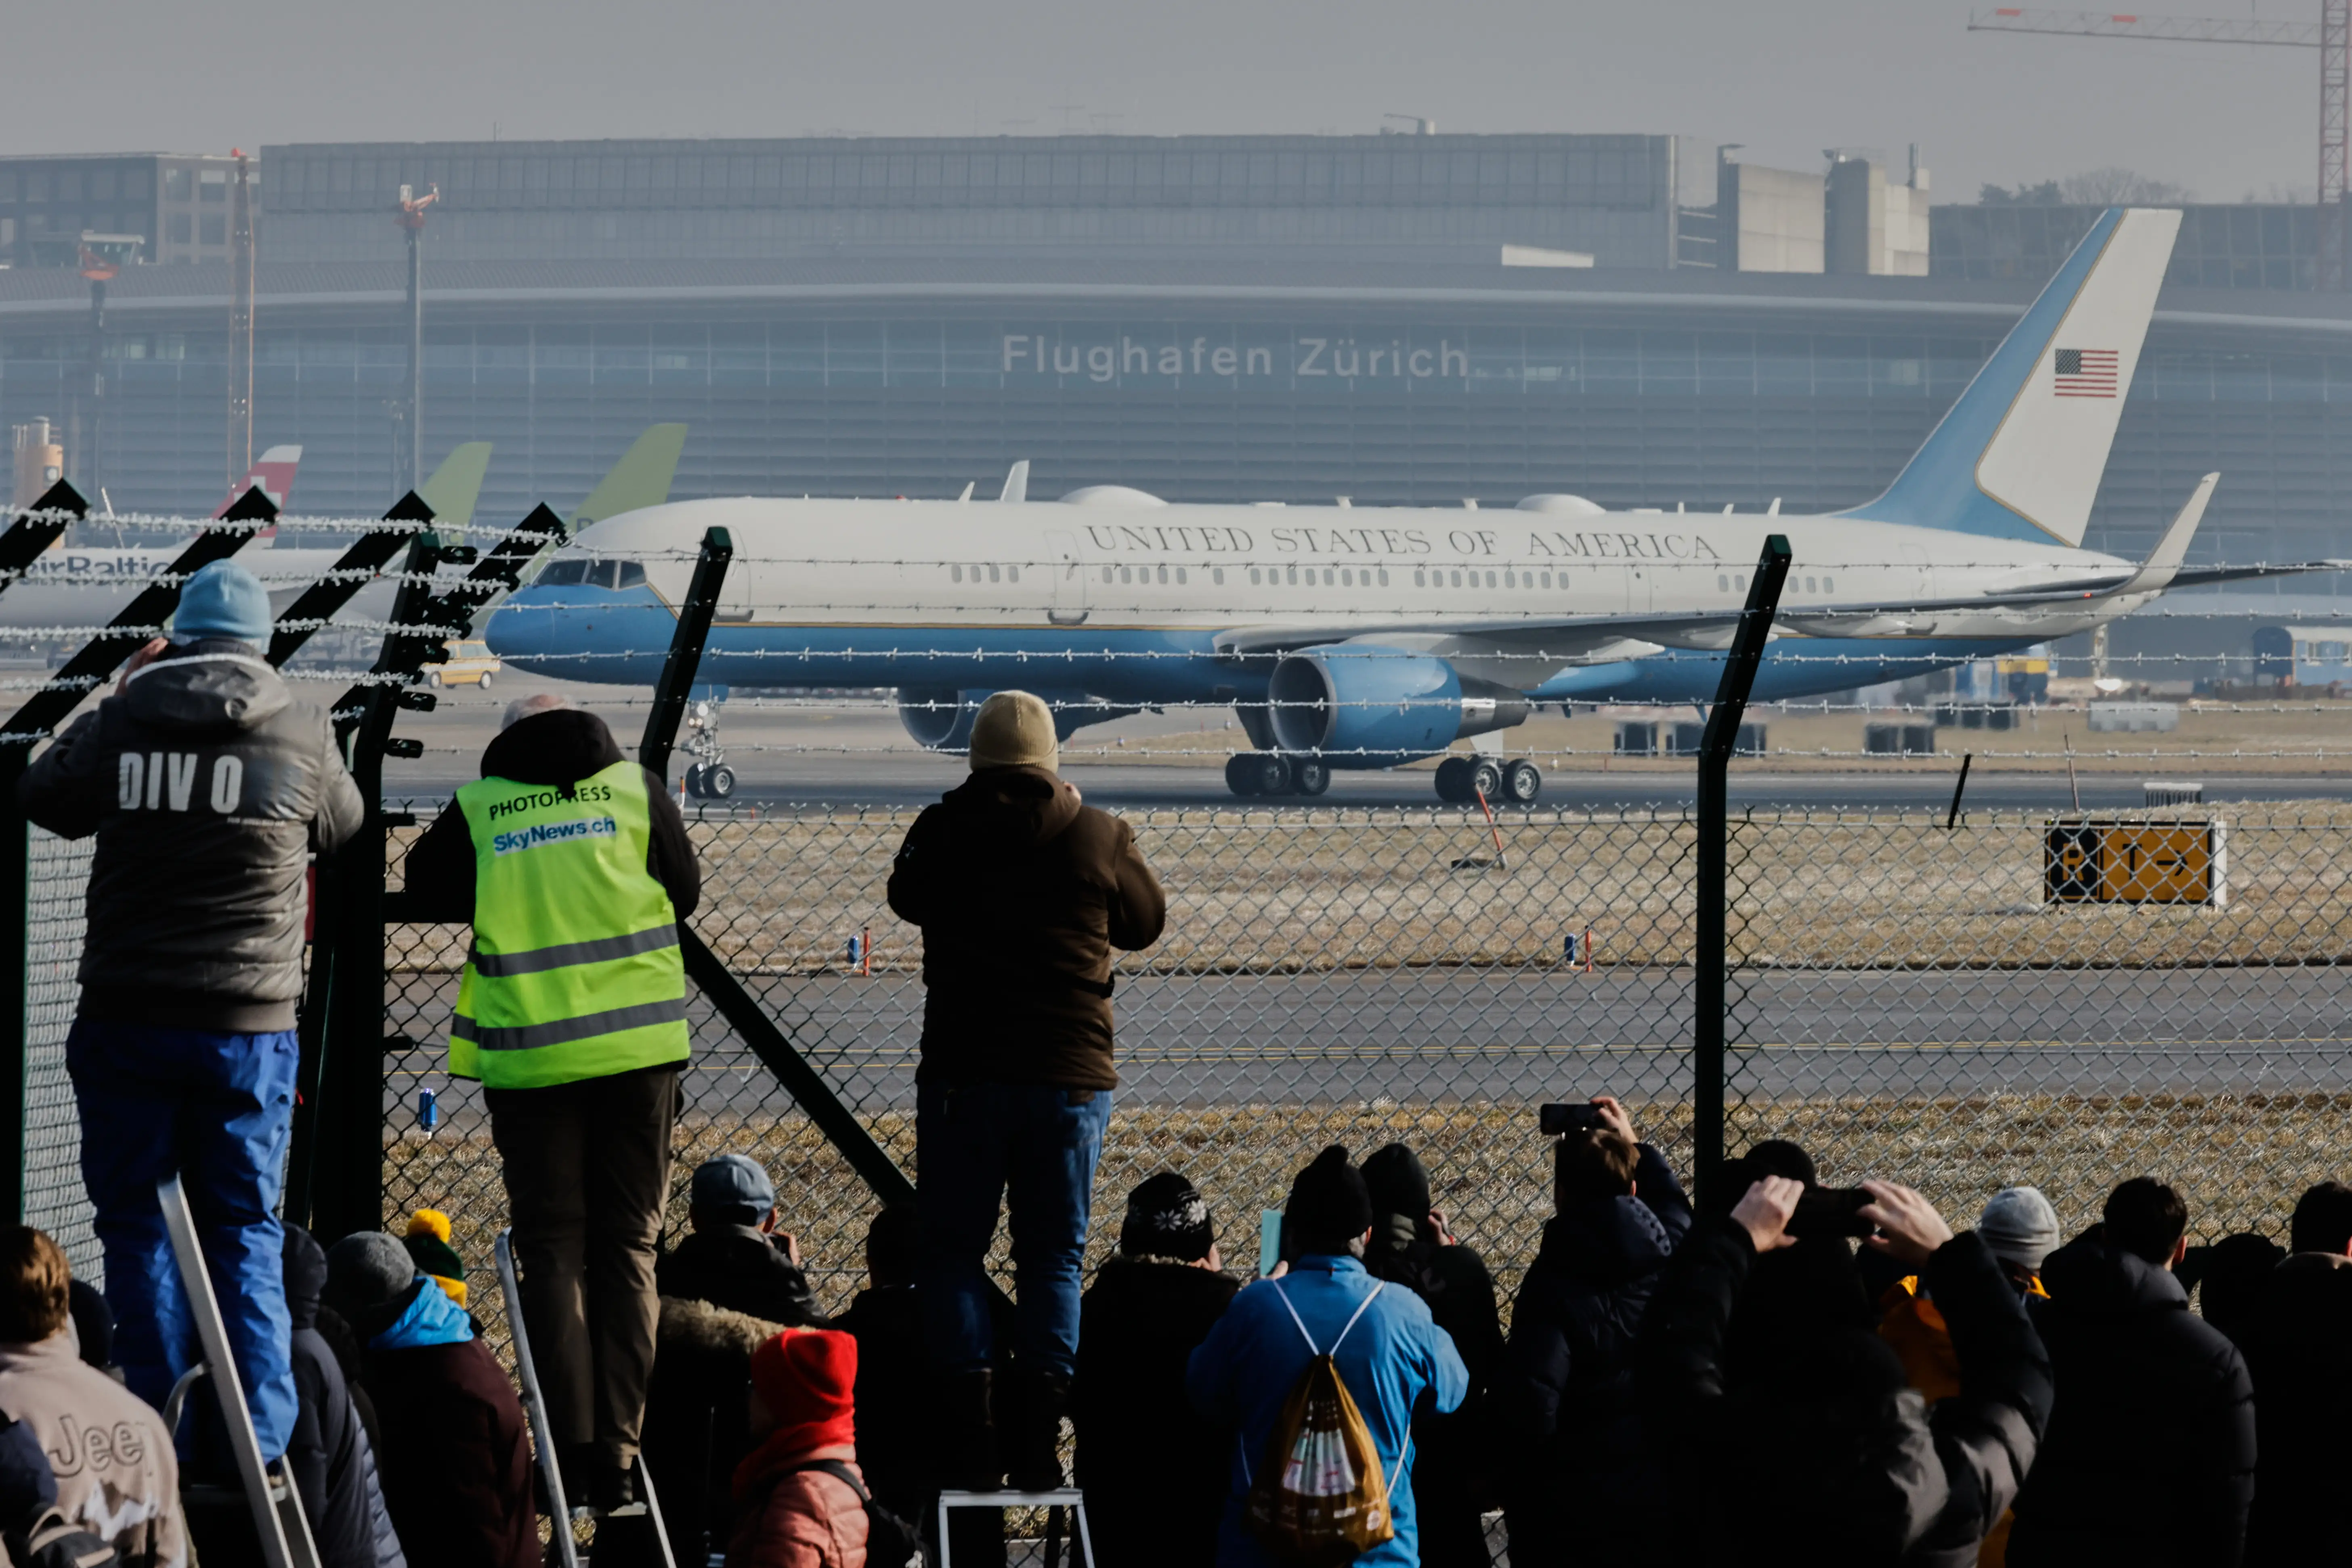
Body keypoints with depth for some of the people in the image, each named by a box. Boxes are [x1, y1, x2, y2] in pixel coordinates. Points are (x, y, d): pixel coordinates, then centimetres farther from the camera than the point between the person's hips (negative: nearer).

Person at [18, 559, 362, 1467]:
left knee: (136, 1222, 9)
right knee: (246, 1229, 8)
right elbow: (342, 828, 17)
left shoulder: (120, 726, -4)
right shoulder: (303, 736, -4)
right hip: (248, 1025, 0)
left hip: (126, 1018, 0)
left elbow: (43, 799, 14)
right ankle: (261, 1434, 2)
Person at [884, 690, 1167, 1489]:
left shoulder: (943, 832, -5)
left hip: (962, 1074, -1)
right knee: (1052, 1259, 9)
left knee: (953, 1252, 7)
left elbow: (907, 898, 16)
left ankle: (969, 1440, 1)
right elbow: (1145, 923, 13)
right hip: (1070, 1075, 1)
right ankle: (1037, 1444, 5)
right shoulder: (1098, 837, -4)